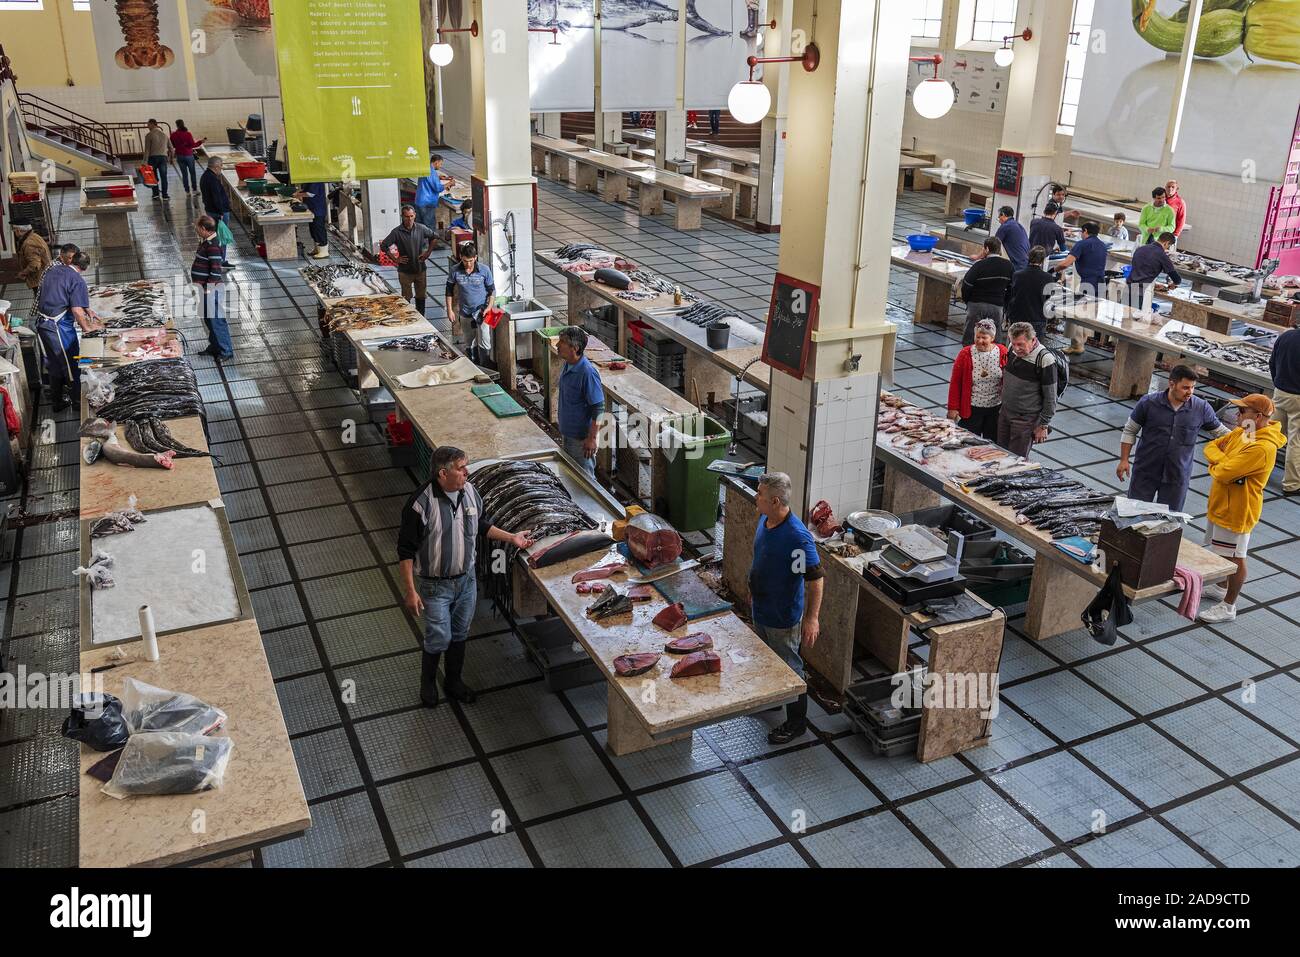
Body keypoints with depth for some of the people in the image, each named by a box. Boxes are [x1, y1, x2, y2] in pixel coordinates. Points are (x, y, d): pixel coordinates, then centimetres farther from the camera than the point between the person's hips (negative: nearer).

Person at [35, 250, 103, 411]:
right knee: (71, 364, 8)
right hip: (59, 327, -8)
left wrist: (86, 309, 21)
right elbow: (77, 311, -20)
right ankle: (78, 401, 20)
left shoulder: (52, 270, 9)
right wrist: (87, 327, -5)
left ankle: (57, 401, 30)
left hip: (41, 323, 8)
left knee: (54, 364, 20)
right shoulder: (77, 280, -15)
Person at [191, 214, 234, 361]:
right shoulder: (206, 242, 11)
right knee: (208, 318, 18)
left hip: (211, 288, -10)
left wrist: (209, 287, -21)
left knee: (215, 320, -5)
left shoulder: (213, 245, -20)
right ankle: (214, 346, 28)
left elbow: (216, 268, -24)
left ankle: (227, 351, 0)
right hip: (204, 287, 10)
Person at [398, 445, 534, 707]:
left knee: (460, 634, 19)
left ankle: (454, 681, 40)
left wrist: (511, 537, 2)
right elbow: (406, 550, -18)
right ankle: (428, 683, 32)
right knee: (439, 639, 4)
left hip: (466, 579, 5)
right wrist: (410, 591, -18)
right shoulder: (421, 504, -25)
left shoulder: (470, 491, -6)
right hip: (435, 585, -5)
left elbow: (482, 525, 13)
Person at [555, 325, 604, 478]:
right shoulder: (568, 365, 2)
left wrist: (592, 438, -22)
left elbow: (598, 408, -23)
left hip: (581, 438, -9)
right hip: (568, 433, 9)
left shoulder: (587, 373, -26)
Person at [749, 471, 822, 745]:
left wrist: (812, 618, -25)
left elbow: (815, 578, -26)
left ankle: (796, 722, 25)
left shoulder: (797, 537, -32)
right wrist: (753, 590, 22)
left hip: (784, 617, -8)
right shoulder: (764, 520, -5)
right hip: (761, 609, 8)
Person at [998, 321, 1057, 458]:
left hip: (1025, 420, -6)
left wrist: (1043, 426, -12)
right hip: (1005, 413, 6)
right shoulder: (1013, 349, -2)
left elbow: (1050, 397, -15)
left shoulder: (1045, 359, -21)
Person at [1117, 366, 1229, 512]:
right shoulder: (1148, 403, -9)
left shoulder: (1201, 408, -4)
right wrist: (1124, 460, -3)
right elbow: (1130, 431, 0)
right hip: (1146, 472, -1)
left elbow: (1221, 431, 10)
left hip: (1178, 477, 1)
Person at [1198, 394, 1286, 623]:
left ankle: (1228, 606, 16)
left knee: (1235, 558, 4)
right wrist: (1223, 461, -14)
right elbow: (1211, 446, 7)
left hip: (1236, 511, -9)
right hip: (1220, 505, 9)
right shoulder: (1241, 432, 2)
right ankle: (1219, 587, 44)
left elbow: (1223, 473, -30)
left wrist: (1215, 466, -8)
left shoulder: (1262, 447, -28)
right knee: (1221, 551, 25)